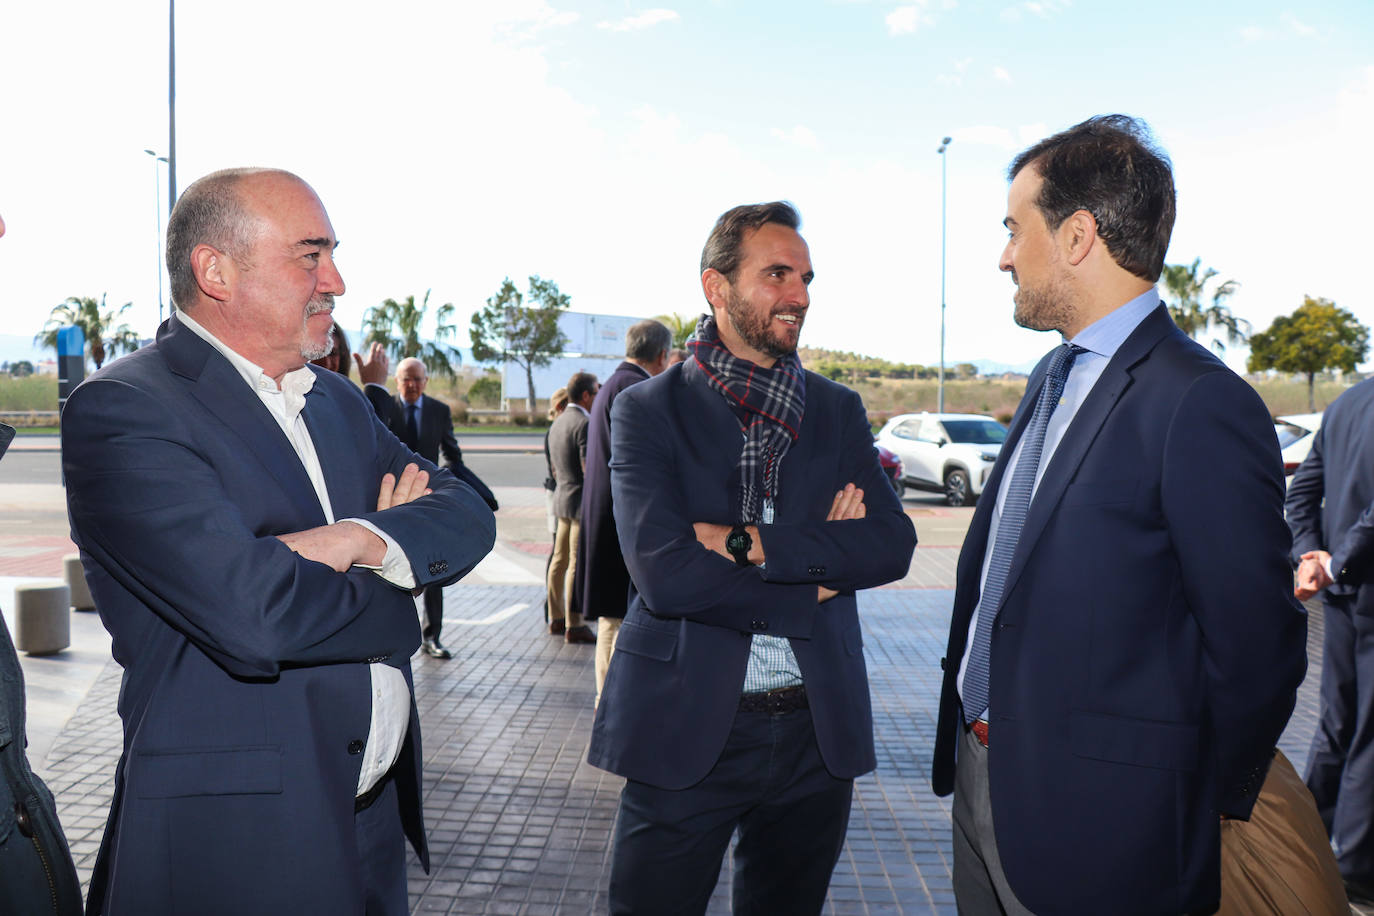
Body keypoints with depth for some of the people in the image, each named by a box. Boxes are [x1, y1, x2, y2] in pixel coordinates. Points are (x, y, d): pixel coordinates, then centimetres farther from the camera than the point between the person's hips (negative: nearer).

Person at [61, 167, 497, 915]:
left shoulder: (338, 400, 10)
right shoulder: (121, 409, -15)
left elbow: (466, 514, 1)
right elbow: (257, 615, -27)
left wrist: (362, 541, -19)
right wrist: (391, 585, -9)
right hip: (232, 839, -7)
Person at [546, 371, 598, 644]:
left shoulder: (557, 424, 14)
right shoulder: (584, 424, -16)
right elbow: (589, 468, -21)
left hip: (562, 499, 10)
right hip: (582, 501, -10)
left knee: (560, 560, 14)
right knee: (577, 564, -5)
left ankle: (556, 619, 22)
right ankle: (574, 625, -1)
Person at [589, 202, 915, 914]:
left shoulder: (839, 411, 7)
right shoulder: (648, 410, -5)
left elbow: (893, 545, -7)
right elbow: (663, 572, -18)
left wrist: (749, 542, -17)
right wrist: (816, 578, -12)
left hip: (817, 730, 4)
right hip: (686, 729, -3)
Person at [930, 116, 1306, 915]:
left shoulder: (1200, 405, -20)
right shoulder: (1053, 378, 9)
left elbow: (1256, 649, -17)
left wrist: (1197, 824, -5)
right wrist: (971, 738, 13)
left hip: (1090, 834, -8)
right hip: (981, 782, 8)